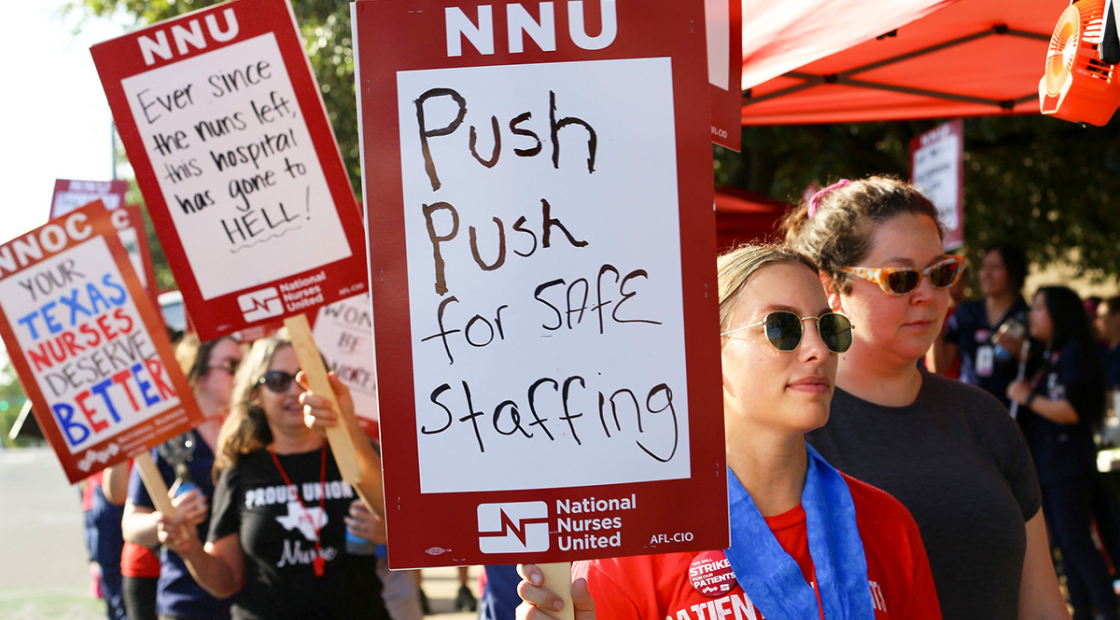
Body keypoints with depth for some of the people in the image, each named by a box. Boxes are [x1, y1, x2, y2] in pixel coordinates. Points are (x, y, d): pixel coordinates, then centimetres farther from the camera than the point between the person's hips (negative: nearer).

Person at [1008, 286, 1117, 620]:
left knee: (1076, 541, -10)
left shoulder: (1074, 354, -13)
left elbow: (1071, 411, -21)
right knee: (1065, 543, 9)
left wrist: (1027, 397, -15)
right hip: (1045, 465, 9)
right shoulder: (1048, 357, 15)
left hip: (1068, 465, -9)